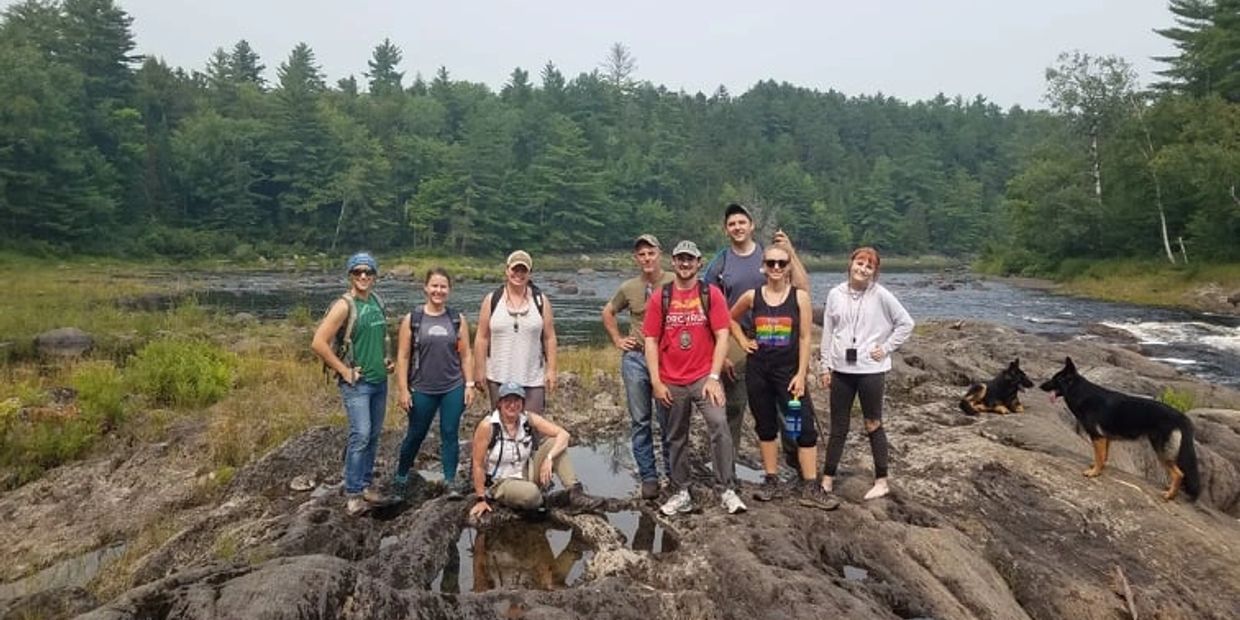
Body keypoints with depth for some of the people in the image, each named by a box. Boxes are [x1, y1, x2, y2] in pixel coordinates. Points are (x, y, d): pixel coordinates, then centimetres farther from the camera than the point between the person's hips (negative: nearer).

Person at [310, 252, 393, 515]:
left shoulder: (376, 301, 8)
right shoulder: (344, 305, -14)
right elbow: (318, 343, -20)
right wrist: (344, 371, -15)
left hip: (379, 381, 7)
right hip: (356, 383, -7)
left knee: (373, 436, 11)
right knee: (360, 435, -11)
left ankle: (366, 485, 23)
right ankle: (353, 493, 1)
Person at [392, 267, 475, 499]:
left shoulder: (458, 319, 3)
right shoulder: (411, 319, -2)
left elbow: (466, 355, 5)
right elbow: (403, 357, -3)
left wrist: (469, 385, 0)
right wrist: (402, 389, -7)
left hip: (453, 389, 1)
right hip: (422, 390, -1)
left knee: (450, 434, 4)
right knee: (415, 435, 11)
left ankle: (451, 481, 15)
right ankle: (401, 476, 32)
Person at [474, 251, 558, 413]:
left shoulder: (541, 300, 2)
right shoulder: (492, 299, 2)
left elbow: (549, 338, 2)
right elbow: (482, 338, 2)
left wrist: (551, 370, -3)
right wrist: (479, 372, -1)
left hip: (533, 380, 0)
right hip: (499, 378, 1)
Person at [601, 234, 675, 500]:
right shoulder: (629, 288, 4)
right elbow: (608, 313, 20)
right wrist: (618, 340, 11)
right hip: (635, 358, 3)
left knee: (668, 420, 6)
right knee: (640, 421, 8)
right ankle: (648, 477, 19)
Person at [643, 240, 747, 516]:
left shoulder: (711, 294, 0)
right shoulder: (659, 298, 3)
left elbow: (722, 336, -4)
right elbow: (651, 341, 3)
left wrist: (714, 377, -12)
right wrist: (656, 382, -4)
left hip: (704, 377, -2)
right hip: (671, 382, 2)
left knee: (719, 426, -18)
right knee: (676, 438, 10)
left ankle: (727, 490, -6)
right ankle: (681, 493, 23)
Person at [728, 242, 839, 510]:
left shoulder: (800, 296, -4)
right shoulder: (752, 296, 1)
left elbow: (805, 338, -5)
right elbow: (731, 319, 19)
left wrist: (801, 374, -10)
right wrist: (743, 342, 6)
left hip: (789, 369, -2)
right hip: (758, 371, 2)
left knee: (805, 427, -5)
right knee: (765, 426, 11)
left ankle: (810, 489, 4)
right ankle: (771, 482, 23)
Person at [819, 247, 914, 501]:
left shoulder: (881, 295, -6)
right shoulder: (836, 294, 1)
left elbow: (906, 323, 0)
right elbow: (828, 333, 5)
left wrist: (887, 348, -6)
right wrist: (826, 368, 4)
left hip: (870, 370, -3)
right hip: (841, 370, 3)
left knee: (873, 425, 8)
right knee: (838, 427, 11)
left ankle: (881, 481, 20)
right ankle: (827, 478, 20)